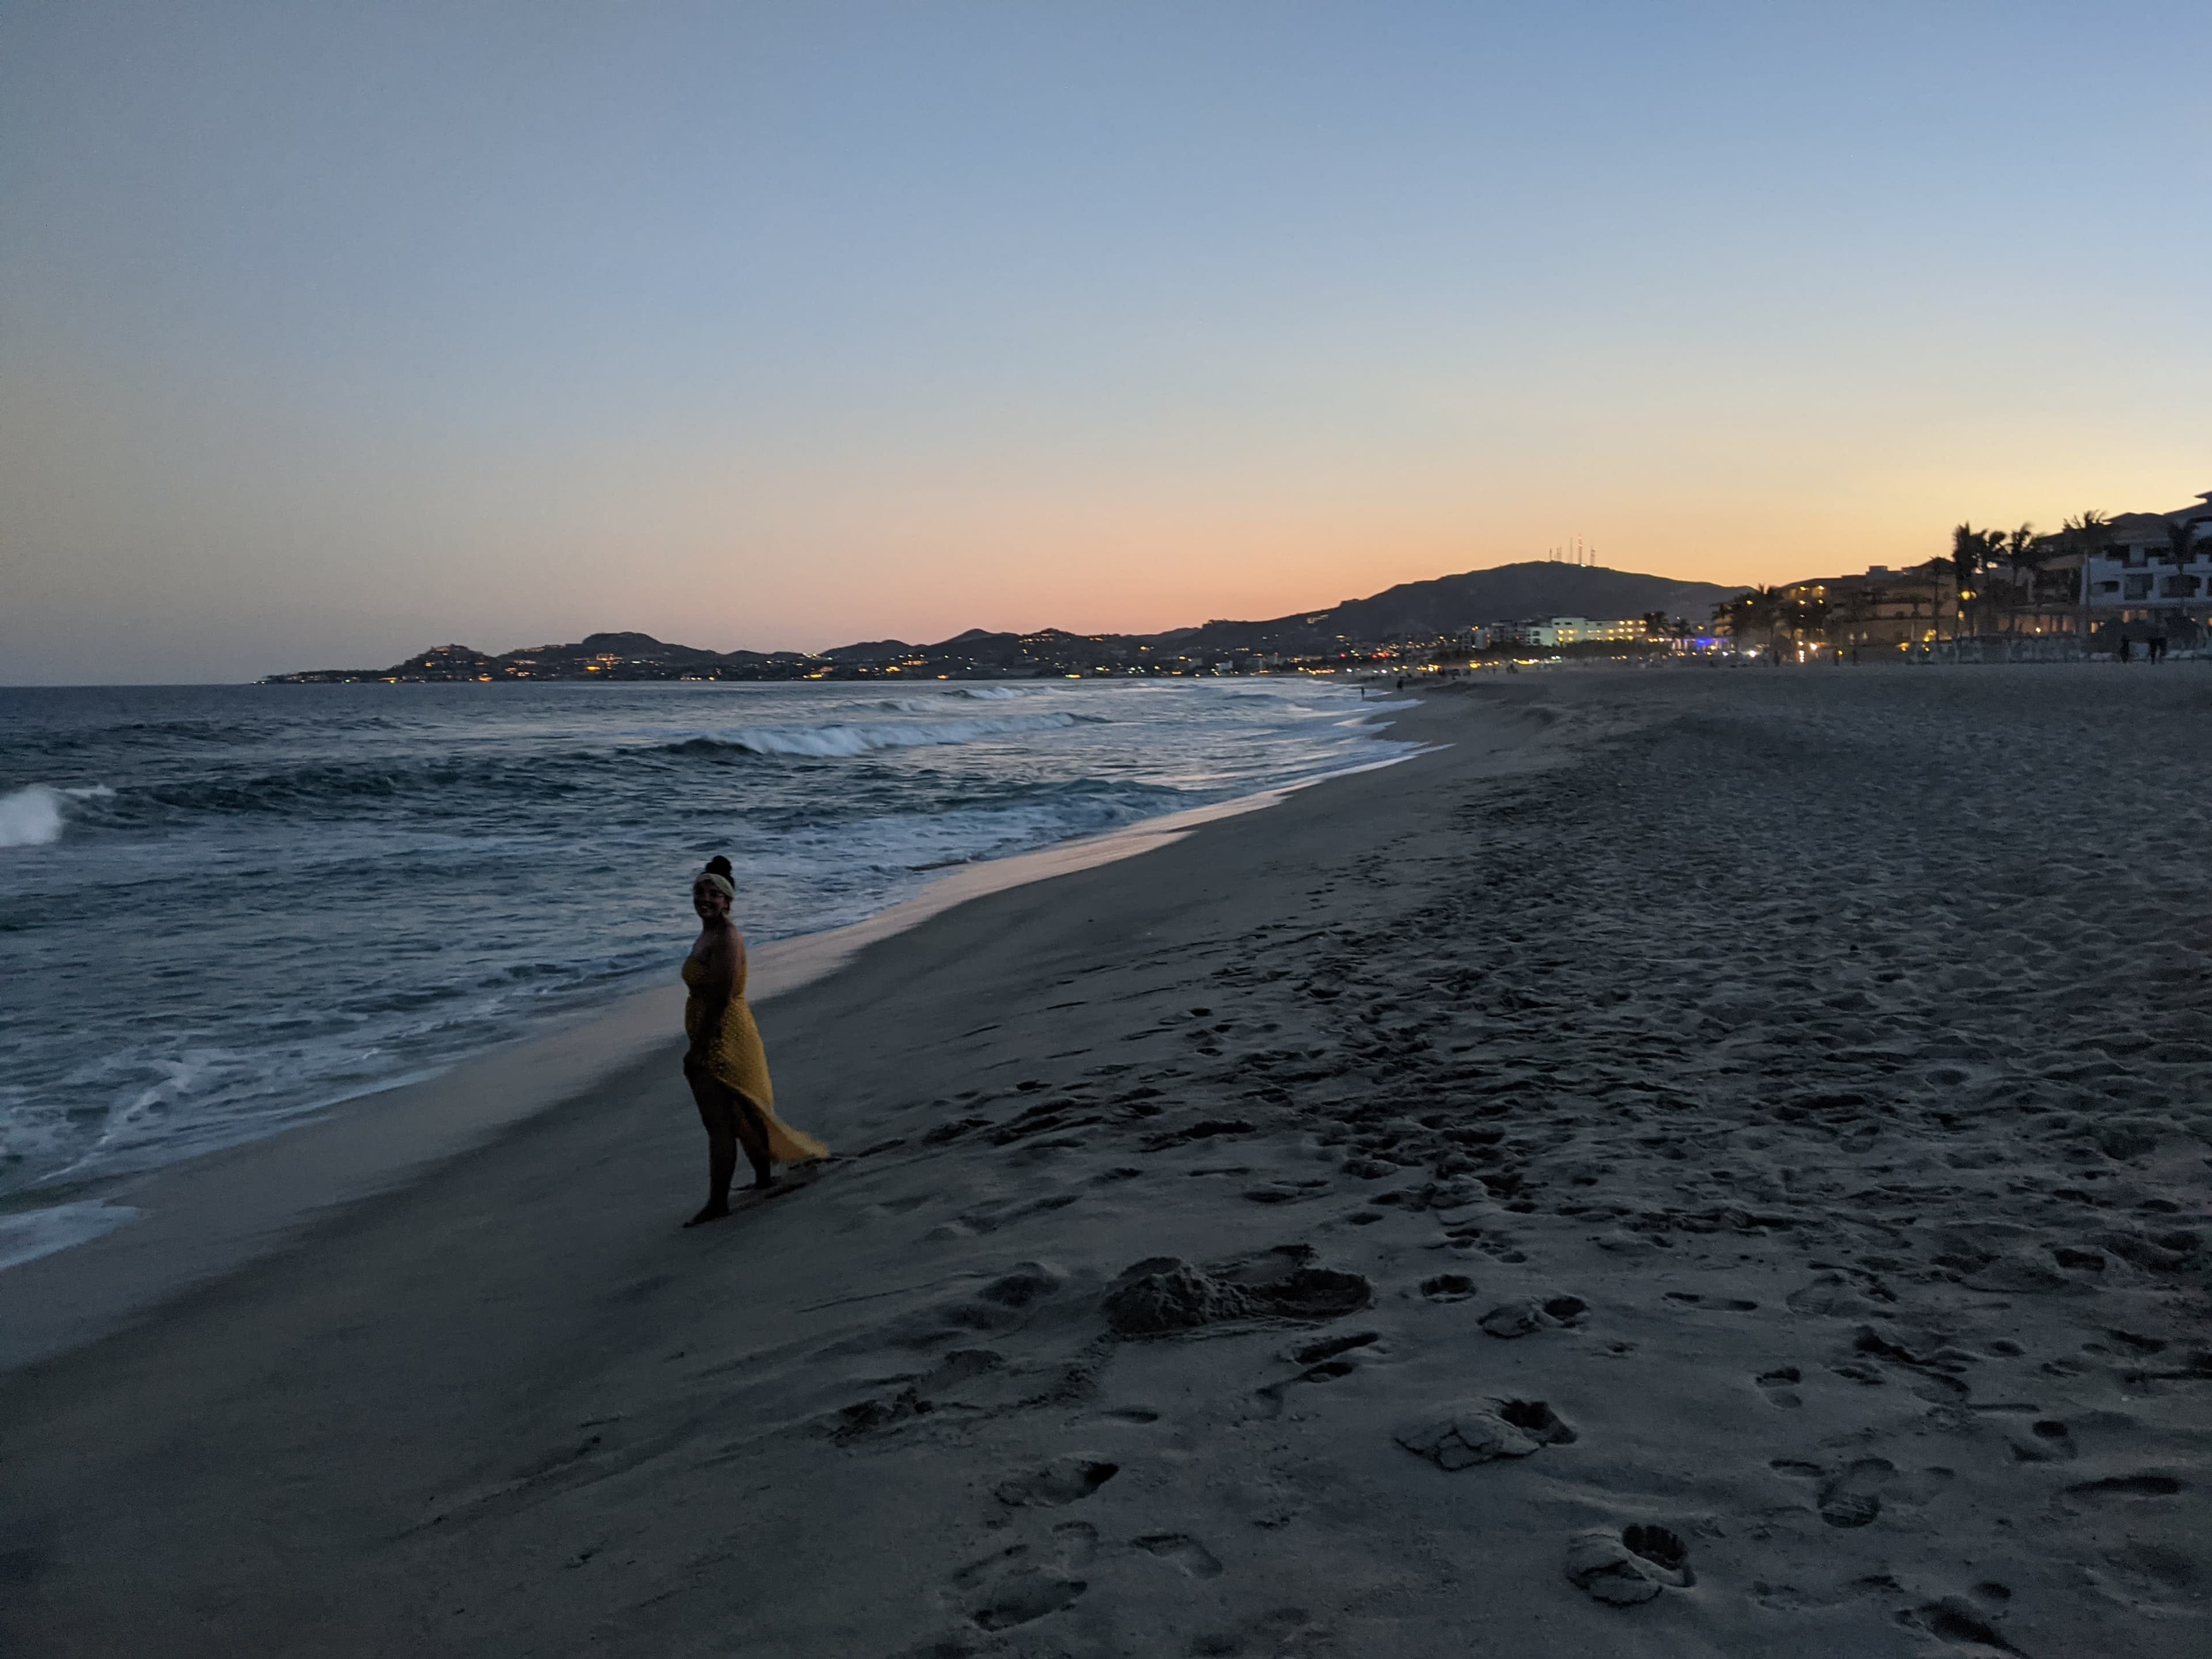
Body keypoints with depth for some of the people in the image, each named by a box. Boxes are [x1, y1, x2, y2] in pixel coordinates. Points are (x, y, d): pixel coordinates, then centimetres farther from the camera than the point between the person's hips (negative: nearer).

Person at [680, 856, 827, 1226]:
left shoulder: (726, 938, -19)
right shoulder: (710, 933, 13)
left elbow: (721, 997, -23)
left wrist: (697, 1048, -22)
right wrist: (699, 1046, 22)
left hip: (721, 1041, -10)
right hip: (715, 1041, 10)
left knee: (718, 1123, -5)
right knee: (739, 1115, 21)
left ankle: (718, 1202, 0)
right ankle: (764, 1178, 35)